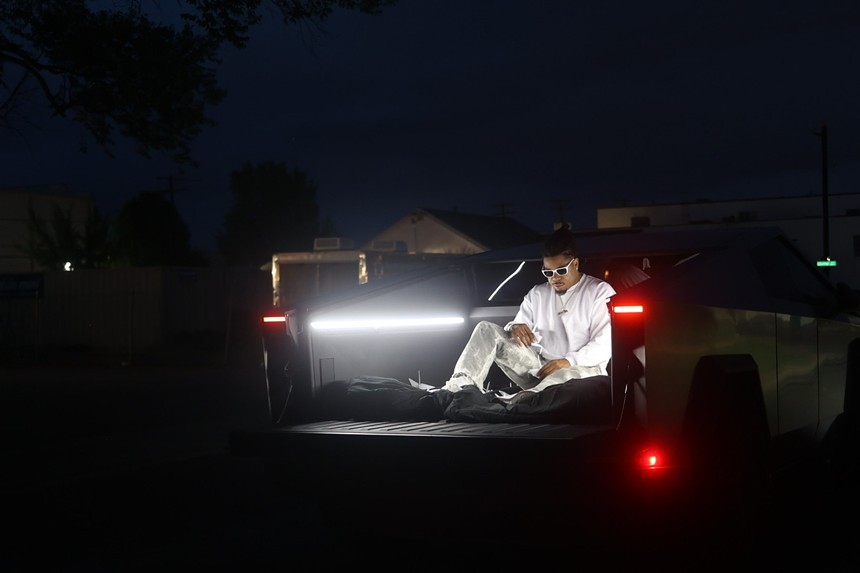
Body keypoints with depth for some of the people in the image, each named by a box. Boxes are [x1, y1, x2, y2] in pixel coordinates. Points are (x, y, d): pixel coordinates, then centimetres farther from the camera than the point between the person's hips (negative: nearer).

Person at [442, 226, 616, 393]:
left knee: (566, 377, -43)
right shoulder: (537, 294, 19)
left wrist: (568, 361, -23)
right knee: (487, 329, -10)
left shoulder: (600, 292, 2)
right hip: (538, 366, 5)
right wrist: (514, 328, -11)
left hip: (581, 369, -5)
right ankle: (462, 386, -34)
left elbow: (605, 343, -9)